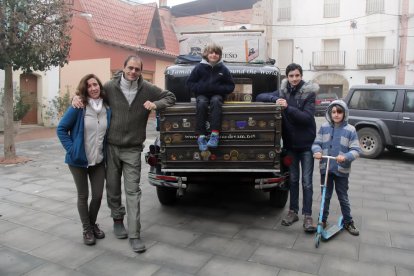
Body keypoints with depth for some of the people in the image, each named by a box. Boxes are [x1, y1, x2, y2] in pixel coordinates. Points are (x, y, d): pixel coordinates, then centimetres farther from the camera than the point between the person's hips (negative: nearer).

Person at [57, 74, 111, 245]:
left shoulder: (107, 108, -1)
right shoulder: (78, 108, -12)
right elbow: (61, 129, -6)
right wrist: (71, 149, -12)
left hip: (98, 160, 3)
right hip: (79, 160, -3)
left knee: (98, 195, 7)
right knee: (83, 195, 8)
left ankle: (93, 224, 33)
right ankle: (87, 229, 25)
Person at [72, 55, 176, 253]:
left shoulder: (147, 89, -2)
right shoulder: (110, 87, -3)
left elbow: (170, 97, 7)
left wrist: (156, 104, -12)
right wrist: (77, 97, -7)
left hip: (132, 149, -1)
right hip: (111, 147, 1)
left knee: (133, 191, -3)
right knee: (113, 187, 14)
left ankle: (134, 234, 4)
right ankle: (118, 220, 38)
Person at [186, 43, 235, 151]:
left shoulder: (223, 69, 2)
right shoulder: (200, 67, 0)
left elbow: (230, 86, 5)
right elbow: (190, 83, 4)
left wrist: (218, 88, -14)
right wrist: (201, 87, -15)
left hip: (217, 94, 0)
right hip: (202, 94, 0)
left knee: (215, 101, -34)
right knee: (201, 103, -33)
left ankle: (215, 135, -40)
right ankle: (201, 136, -33)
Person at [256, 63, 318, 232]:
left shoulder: (309, 93, -7)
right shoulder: (282, 92, 4)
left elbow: (307, 117, -18)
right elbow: (260, 97, 1)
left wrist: (288, 107, -28)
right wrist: (275, 99, -17)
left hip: (306, 144, -3)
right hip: (290, 143, 4)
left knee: (307, 181, -1)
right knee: (293, 179, 13)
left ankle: (307, 216, 7)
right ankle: (293, 211, 24)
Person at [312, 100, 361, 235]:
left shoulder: (350, 130, -7)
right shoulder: (324, 127, 0)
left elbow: (356, 150, -8)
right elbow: (316, 143, 2)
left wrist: (345, 157, -26)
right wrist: (317, 151, -20)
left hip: (342, 170, -2)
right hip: (325, 168, 2)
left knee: (343, 198, 12)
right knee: (325, 196, 14)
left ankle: (348, 222, 28)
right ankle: (323, 220, 27)